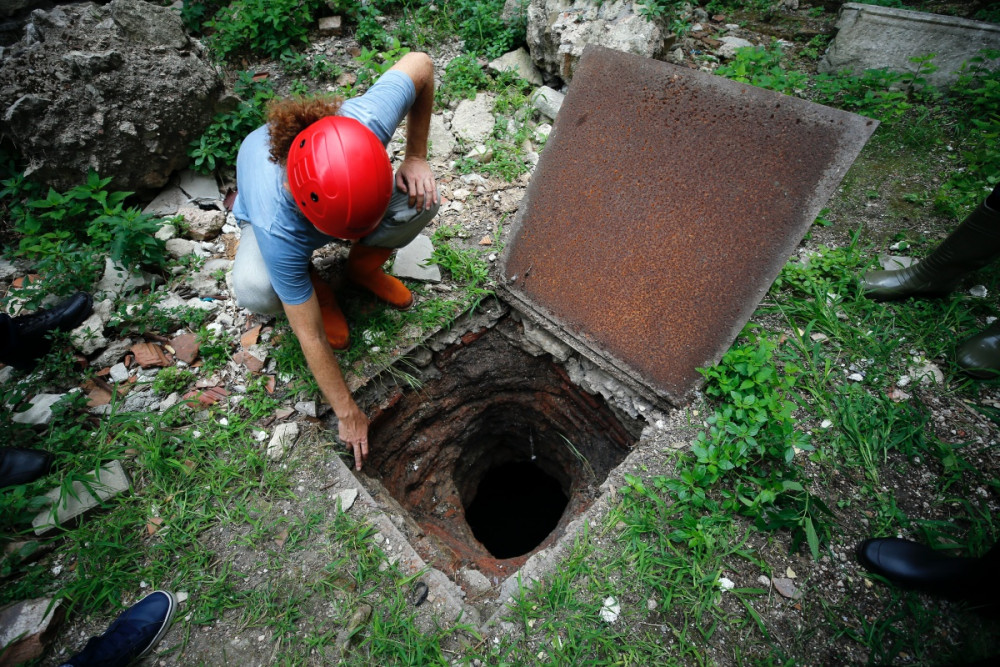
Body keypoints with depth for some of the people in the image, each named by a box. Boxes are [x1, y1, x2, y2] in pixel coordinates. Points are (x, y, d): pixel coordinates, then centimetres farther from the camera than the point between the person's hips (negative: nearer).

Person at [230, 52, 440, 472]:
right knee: (255, 293, -35)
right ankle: (317, 289, 2)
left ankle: (363, 268, 2)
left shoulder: (367, 121, -41)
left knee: (421, 200, -27)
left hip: (338, 187, 3)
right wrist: (347, 413, -25)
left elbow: (419, 63, -19)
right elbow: (310, 338, -35)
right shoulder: (277, 229, -44)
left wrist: (416, 156, -22)